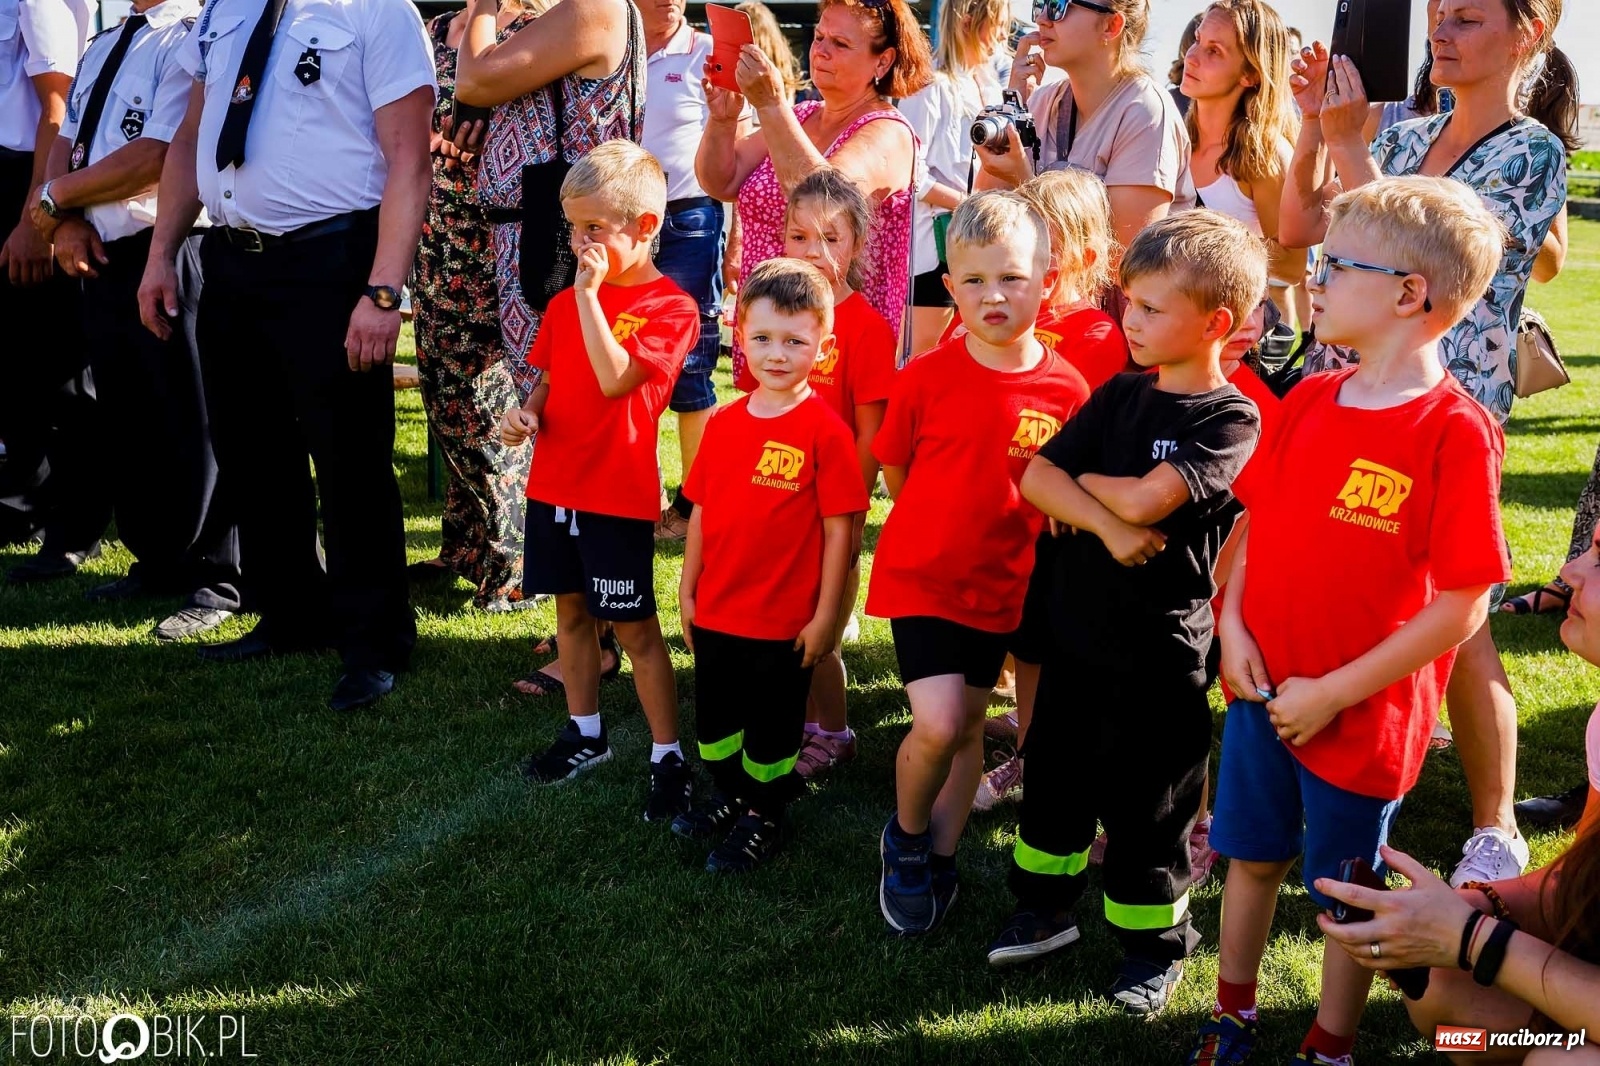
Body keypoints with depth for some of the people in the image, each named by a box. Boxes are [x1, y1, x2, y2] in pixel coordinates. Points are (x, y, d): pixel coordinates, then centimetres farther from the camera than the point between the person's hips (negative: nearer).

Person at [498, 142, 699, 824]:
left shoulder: (670, 307, -11)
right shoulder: (566, 304, 9)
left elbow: (613, 379, -24)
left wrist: (590, 294, -22)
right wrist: (526, 413, -3)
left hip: (618, 493, -6)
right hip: (553, 483, 7)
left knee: (634, 624, -1)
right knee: (571, 610, 15)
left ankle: (668, 757, 9)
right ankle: (584, 735, 30)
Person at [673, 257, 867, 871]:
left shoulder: (825, 430, -15)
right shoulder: (723, 423, 1)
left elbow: (839, 530, -13)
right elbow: (701, 512, 9)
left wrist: (825, 615, -13)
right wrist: (687, 591, 10)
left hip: (784, 621, -5)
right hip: (715, 613, 5)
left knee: (772, 725, 12)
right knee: (715, 717, 21)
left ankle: (763, 817, 32)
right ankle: (730, 797, 43)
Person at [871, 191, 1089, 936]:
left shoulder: (1065, 388, -9)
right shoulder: (926, 377, -13)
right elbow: (895, 470, 0)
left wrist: (1004, 531, -2)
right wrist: (944, 529, 5)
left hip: (1002, 582, 3)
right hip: (921, 574, -3)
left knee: (969, 722, 15)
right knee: (937, 723, -14)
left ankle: (941, 859, 33)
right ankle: (906, 836, 15)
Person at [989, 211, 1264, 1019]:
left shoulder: (1230, 419, -14)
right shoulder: (1120, 395, 4)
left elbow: (1143, 498, -25)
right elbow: (1037, 476, -3)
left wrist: (1082, 479, -7)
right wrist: (1109, 526, -19)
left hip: (1159, 650, -6)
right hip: (1077, 626, 6)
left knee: (1144, 802, 7)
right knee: (1054, 774, 17)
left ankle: (1154, 943, 26)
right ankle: (1047, 906, 37)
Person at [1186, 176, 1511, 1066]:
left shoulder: (1457, 432, -19)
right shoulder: (1309, 401, 1)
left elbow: (1464, 605, -19)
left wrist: (1335, 692, -18)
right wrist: (1234, 625, -6)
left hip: (1362, 716, -5)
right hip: (1263, 690, 5)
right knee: (1252, 856, 19)